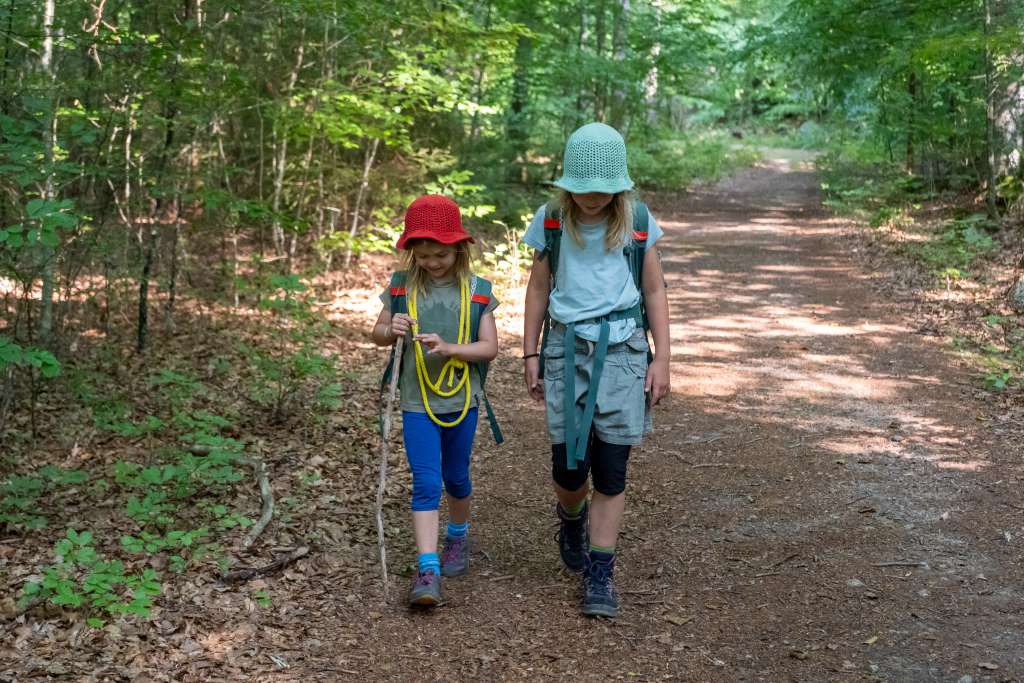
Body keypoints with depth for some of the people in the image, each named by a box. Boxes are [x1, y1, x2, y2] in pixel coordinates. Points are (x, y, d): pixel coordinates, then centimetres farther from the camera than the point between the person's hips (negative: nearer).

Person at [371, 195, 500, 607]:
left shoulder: (476, 291, -5)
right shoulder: (402, 286, -2)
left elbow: (489, 347, -7)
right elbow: (378, 335, 7)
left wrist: (448, 348, -23)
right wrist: (391, 330, -17)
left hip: (461, 400, 1)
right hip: (417, 402, -1)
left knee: (456, 478, 18)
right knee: (425, 484, -7)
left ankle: (458, 536, 44)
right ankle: (428, 570, -9)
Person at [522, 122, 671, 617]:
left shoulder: (637, 223, 0)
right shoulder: (552, 221, 1)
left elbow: (655, 291, 6)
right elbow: (539, 288, 9)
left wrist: (661, 358, 1)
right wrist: (530, 355, 7)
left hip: (622, 349, 0)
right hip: (566, 348, 1)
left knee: (610, 471, -1)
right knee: (569, 466, 0)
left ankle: (600, 575, 10)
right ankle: (571, 517, 37)